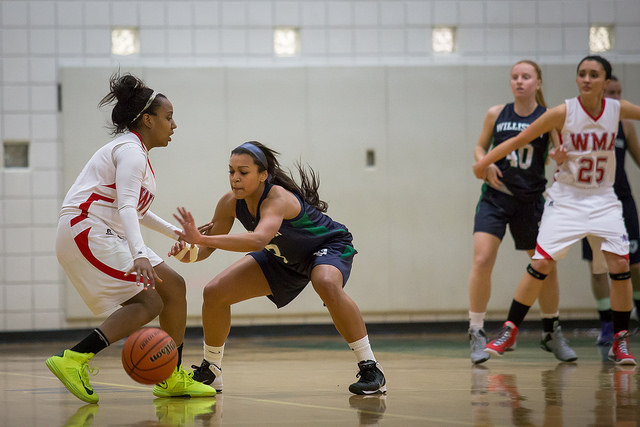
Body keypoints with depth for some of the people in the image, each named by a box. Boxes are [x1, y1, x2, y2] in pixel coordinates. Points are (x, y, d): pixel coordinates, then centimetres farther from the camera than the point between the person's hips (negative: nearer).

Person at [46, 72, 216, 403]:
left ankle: (172, 378, 16)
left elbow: (134, 209, 35)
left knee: (174, 286, 9)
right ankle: (73, 360, -27)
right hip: (86, 230, -10)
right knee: (149, 302, -18)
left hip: (105, 235, 10)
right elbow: (125, 206, -26)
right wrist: (139, 254, -38)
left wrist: (174, 232, 39)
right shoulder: (131, 151, -11)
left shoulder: (133, 150, 21)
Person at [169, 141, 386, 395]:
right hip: (284, 258, 7)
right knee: (215, 292, -5)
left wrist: (201, 239, -64)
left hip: (330, 246, -7)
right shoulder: (231, 203, -19)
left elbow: (258, 240, -57)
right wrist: (189, 253, -34)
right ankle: (210, 371, 16)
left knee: (327, 284, -41)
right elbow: (208, 247, -10)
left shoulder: (277, 198, -38)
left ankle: (370, 368, -28)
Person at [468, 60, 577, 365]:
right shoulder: (496, 114, 2)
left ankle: (552, 333, 28)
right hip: (496, 198, 0)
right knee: (482, 261, -16)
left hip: (531, 199, 1)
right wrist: (485, 164, -8)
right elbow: (480, 147, 13)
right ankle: (476, 334, -6)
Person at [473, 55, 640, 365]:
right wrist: (484, 163, -6)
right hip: (566, 198, -2)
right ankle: (509, 331, 5)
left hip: (602, 199, 2)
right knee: (541, 264, -8)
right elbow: (521, 139, -8)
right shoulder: (563, 113, -13)